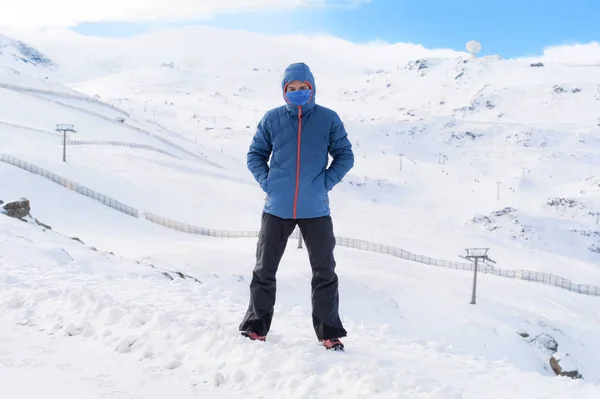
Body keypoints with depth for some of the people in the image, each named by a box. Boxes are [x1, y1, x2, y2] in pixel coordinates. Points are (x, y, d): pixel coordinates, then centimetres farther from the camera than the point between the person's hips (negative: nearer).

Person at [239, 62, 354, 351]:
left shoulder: (328, 119, -1)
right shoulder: (271, 119, 1)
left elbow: (345, 156, 5)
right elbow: (255, 154, 10)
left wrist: (326, 182, -6)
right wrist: (266, 182, -3)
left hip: (315, 210, -1)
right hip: (277, 208, 1)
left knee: (324, 272, 5)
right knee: (264, 270, 7)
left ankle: (329, 333, 17)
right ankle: (256, 327, 20)